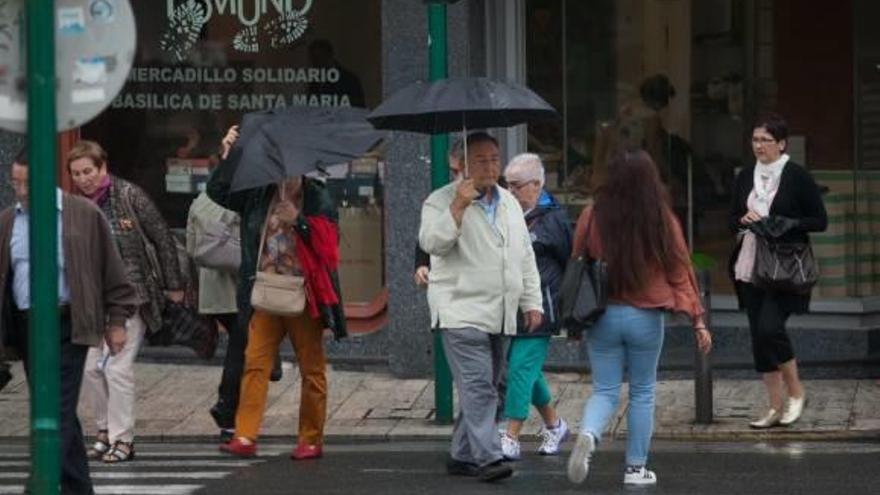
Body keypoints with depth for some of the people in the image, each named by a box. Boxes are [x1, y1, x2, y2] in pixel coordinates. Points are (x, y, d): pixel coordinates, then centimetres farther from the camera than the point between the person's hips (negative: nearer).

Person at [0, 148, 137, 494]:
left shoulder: (83, 216, -2)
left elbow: (111, 270, 2)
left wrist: (117, 321, 1)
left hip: (67, 325, -5)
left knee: (58, 411, -11)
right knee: (59, 414, 11)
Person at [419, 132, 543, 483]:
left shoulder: (509, 204, 17)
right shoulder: (442, 201, -4)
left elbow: (525, 257, 22)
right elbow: (432, 242, -19)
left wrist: (532, 302, 16)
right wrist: (458, 207, -27)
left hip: (499, 316, 7)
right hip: (462, 312, -7)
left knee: (482, 389, 11)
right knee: (478, 387, -16)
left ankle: (462, 456, 19)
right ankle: (488, 457, -22)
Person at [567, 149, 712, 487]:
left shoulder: (592, 218, -6)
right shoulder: (663, 222, -8)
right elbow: (681, 274, -3)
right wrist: (698, 321, 3)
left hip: (602, 316, 1)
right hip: (646, 317, -1)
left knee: (605, 391, 9)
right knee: (642, 393, 13)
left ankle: (588, 434, -21)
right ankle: (636, 468, 17)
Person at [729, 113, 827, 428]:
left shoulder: (797, 177, -6)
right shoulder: (745, 178, 11)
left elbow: (820, 221, -6)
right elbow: (733, 220, 19)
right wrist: (744, 221, -5)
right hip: (751, 268, 6)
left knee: (769, 327, -19)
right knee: (759, 336, 5)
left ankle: (796, 392, 1)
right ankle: (775, 408, 14)